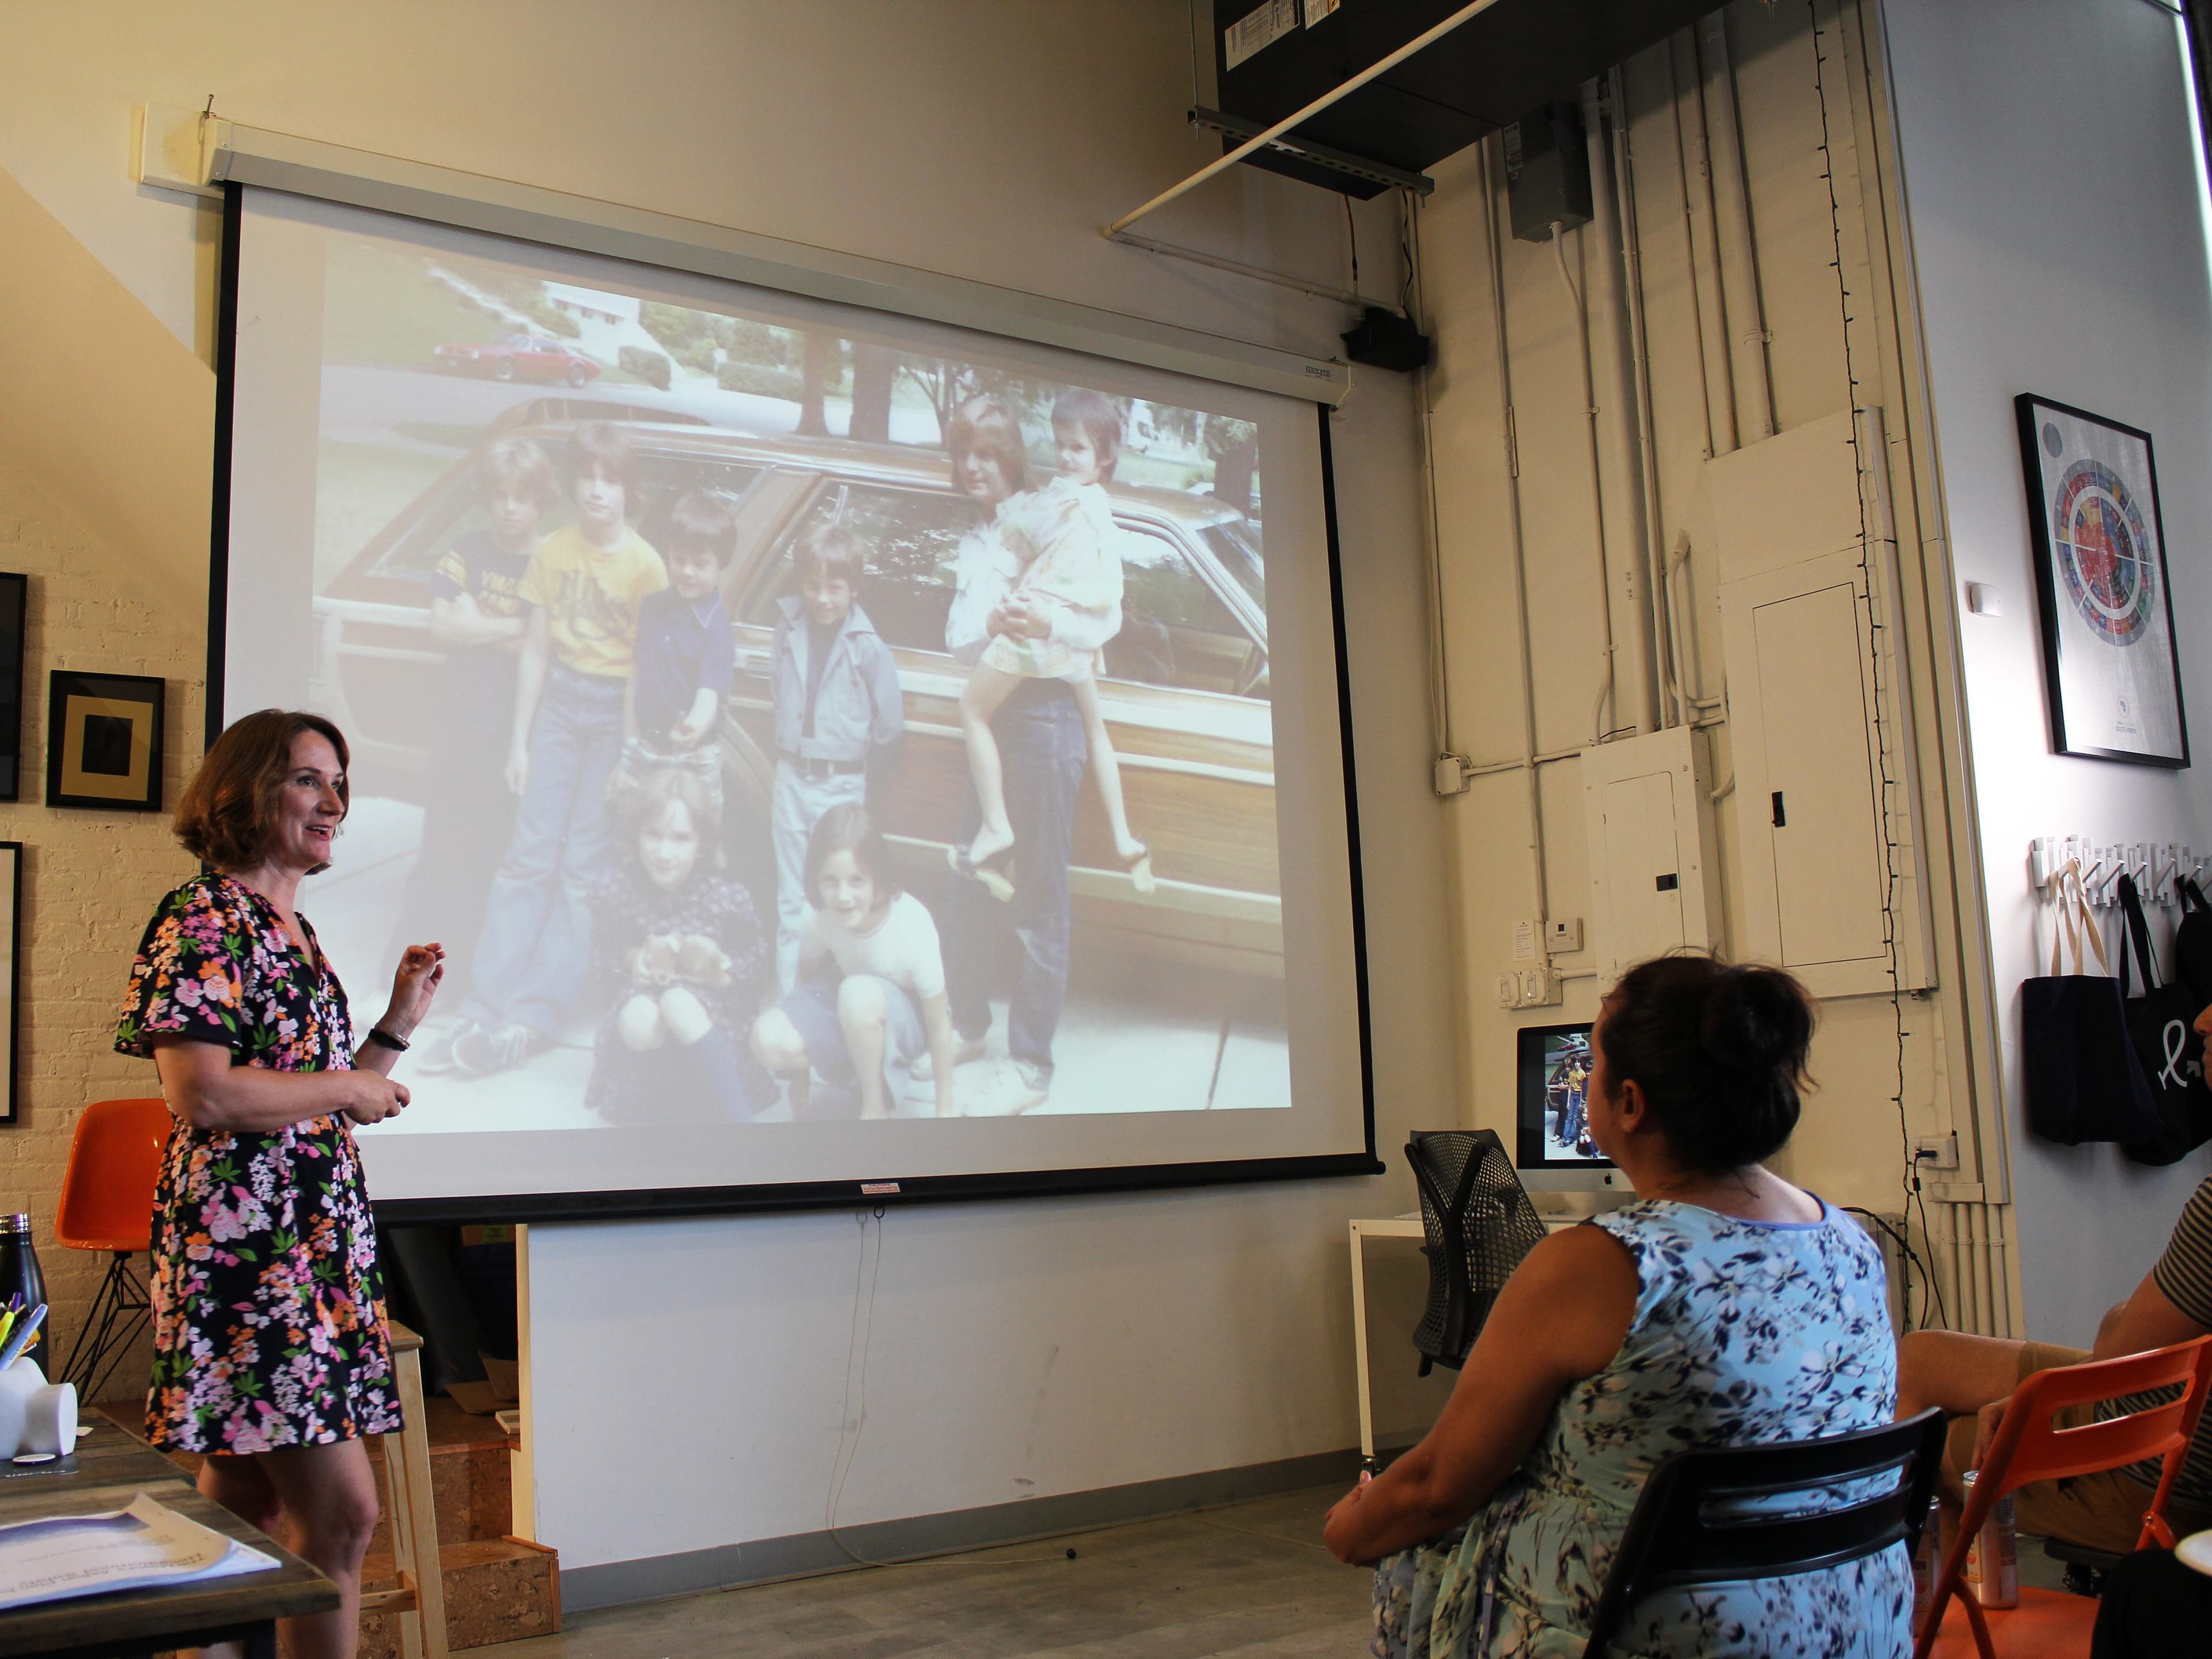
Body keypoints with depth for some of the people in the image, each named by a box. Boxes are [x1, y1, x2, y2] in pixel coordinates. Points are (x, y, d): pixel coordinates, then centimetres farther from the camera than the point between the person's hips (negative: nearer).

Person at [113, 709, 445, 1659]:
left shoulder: (293, 929, 19)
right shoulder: (203, 920, -8)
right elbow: (200, 1092, -19)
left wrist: (400, 1022, 13)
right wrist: (348, 1089, -9)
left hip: (316, 1244, 9)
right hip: (242, 1242, -9)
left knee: (244, 1501, 13)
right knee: (341, 1508, -10)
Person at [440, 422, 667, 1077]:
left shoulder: (645, 565, -9)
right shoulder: (553, 551, 3)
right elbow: (535, 647, 7)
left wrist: (635, 755, -10)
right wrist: (519, 739, 6)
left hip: (618, 711, -3)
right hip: (559, 702, 4)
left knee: (583, 864, 0)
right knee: (529, 854, 2)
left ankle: (533, 1019, 3)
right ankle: (485, 1010, 4)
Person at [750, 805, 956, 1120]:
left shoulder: (912, 927, -32)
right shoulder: (819, 918, -22)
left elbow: (939, 1024, -21)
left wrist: (945, 1109, -12)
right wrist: (799, 1085, -1)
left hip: (908, 1015, -4)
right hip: (848, 1010, 4)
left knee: (859, 992, -39)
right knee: (768, 1039, -25)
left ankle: (875, 1108, -14)